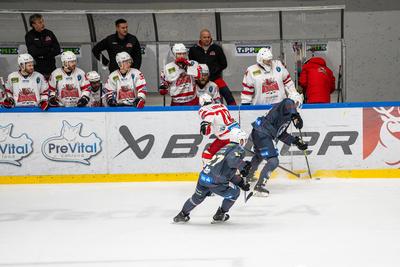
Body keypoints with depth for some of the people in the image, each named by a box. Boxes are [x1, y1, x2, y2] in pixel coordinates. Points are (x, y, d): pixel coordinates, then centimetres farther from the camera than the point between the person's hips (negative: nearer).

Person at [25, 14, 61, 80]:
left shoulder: (49, 33, 8)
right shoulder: (29, 36, -1)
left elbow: (58, 50, 2)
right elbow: (33, 52, -12)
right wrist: (49, 50, -6)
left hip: (51, 67, 3)